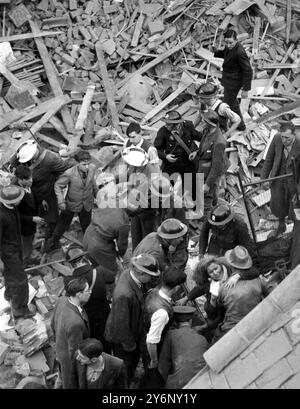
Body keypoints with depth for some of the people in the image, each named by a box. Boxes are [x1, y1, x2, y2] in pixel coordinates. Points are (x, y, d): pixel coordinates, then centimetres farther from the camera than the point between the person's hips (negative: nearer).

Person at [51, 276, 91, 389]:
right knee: (71, 384, 21)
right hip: (71, 360, -7)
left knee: (65, 379, 33)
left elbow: (53, 324, 0)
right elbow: (74, 352, -28)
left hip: (60, 349, 7)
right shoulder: (75, 322, -42)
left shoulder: (62, 300, -19)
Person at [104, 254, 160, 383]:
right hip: (122, 334, -8)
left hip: (134, 331, 8)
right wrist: (130, 344, -17)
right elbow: (121, 325, -31)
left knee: (135, 359, 31)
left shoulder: (129, 273, -16)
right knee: (125, 367, 19)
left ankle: (129, 380, 56)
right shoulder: (124, 295, -43)